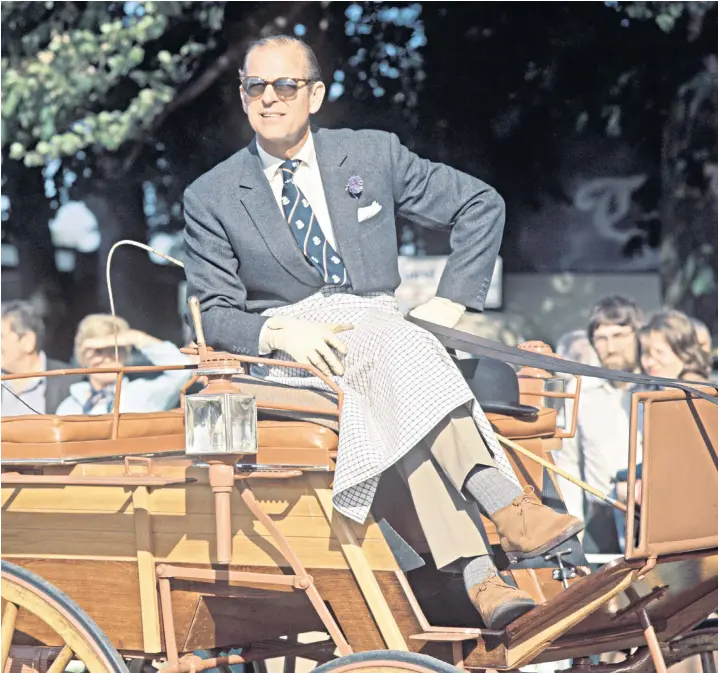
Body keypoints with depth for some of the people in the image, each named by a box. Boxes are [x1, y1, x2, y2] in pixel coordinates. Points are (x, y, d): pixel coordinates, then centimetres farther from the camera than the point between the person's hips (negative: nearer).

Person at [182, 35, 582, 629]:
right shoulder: (211, 198, 7)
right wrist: (279, 332, -17)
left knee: (398, 400, -37)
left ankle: (476, 575, -48)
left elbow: (481, 205, 16)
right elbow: (214, 314, 3)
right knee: (402, 349, -36)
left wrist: (452, 300, 5)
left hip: (380, 326, 2)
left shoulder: (373, 155, 10)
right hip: (286, 350, -2)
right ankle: (504, 502, -50)